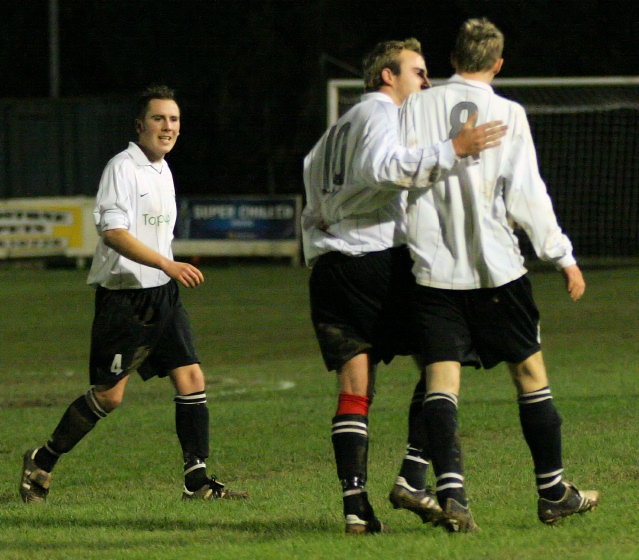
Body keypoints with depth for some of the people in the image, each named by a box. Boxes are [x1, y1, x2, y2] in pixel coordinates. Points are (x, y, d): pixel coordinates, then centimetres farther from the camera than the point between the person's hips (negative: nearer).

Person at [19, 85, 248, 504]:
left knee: (191, 378, -4)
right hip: (122, 294, -8)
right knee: (108, 395, -3)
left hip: (162, 294, 8)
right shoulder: (123, 168, -13)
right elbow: (113, 232, -24)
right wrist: (168, 264, -31)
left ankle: (197, 480, -1)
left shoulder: (163, 170, 14)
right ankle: (41, 463, 15)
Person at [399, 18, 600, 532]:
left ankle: (450, 490, -21)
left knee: (441, 380, -2)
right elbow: (527, 196, -5)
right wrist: (564, 257, 4)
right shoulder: (508, 114, -2)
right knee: (530, 372, 11)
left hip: (434, 269, 1)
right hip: (497, 268, -1)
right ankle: (553, 493, 18)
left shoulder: (418, 108, 4)